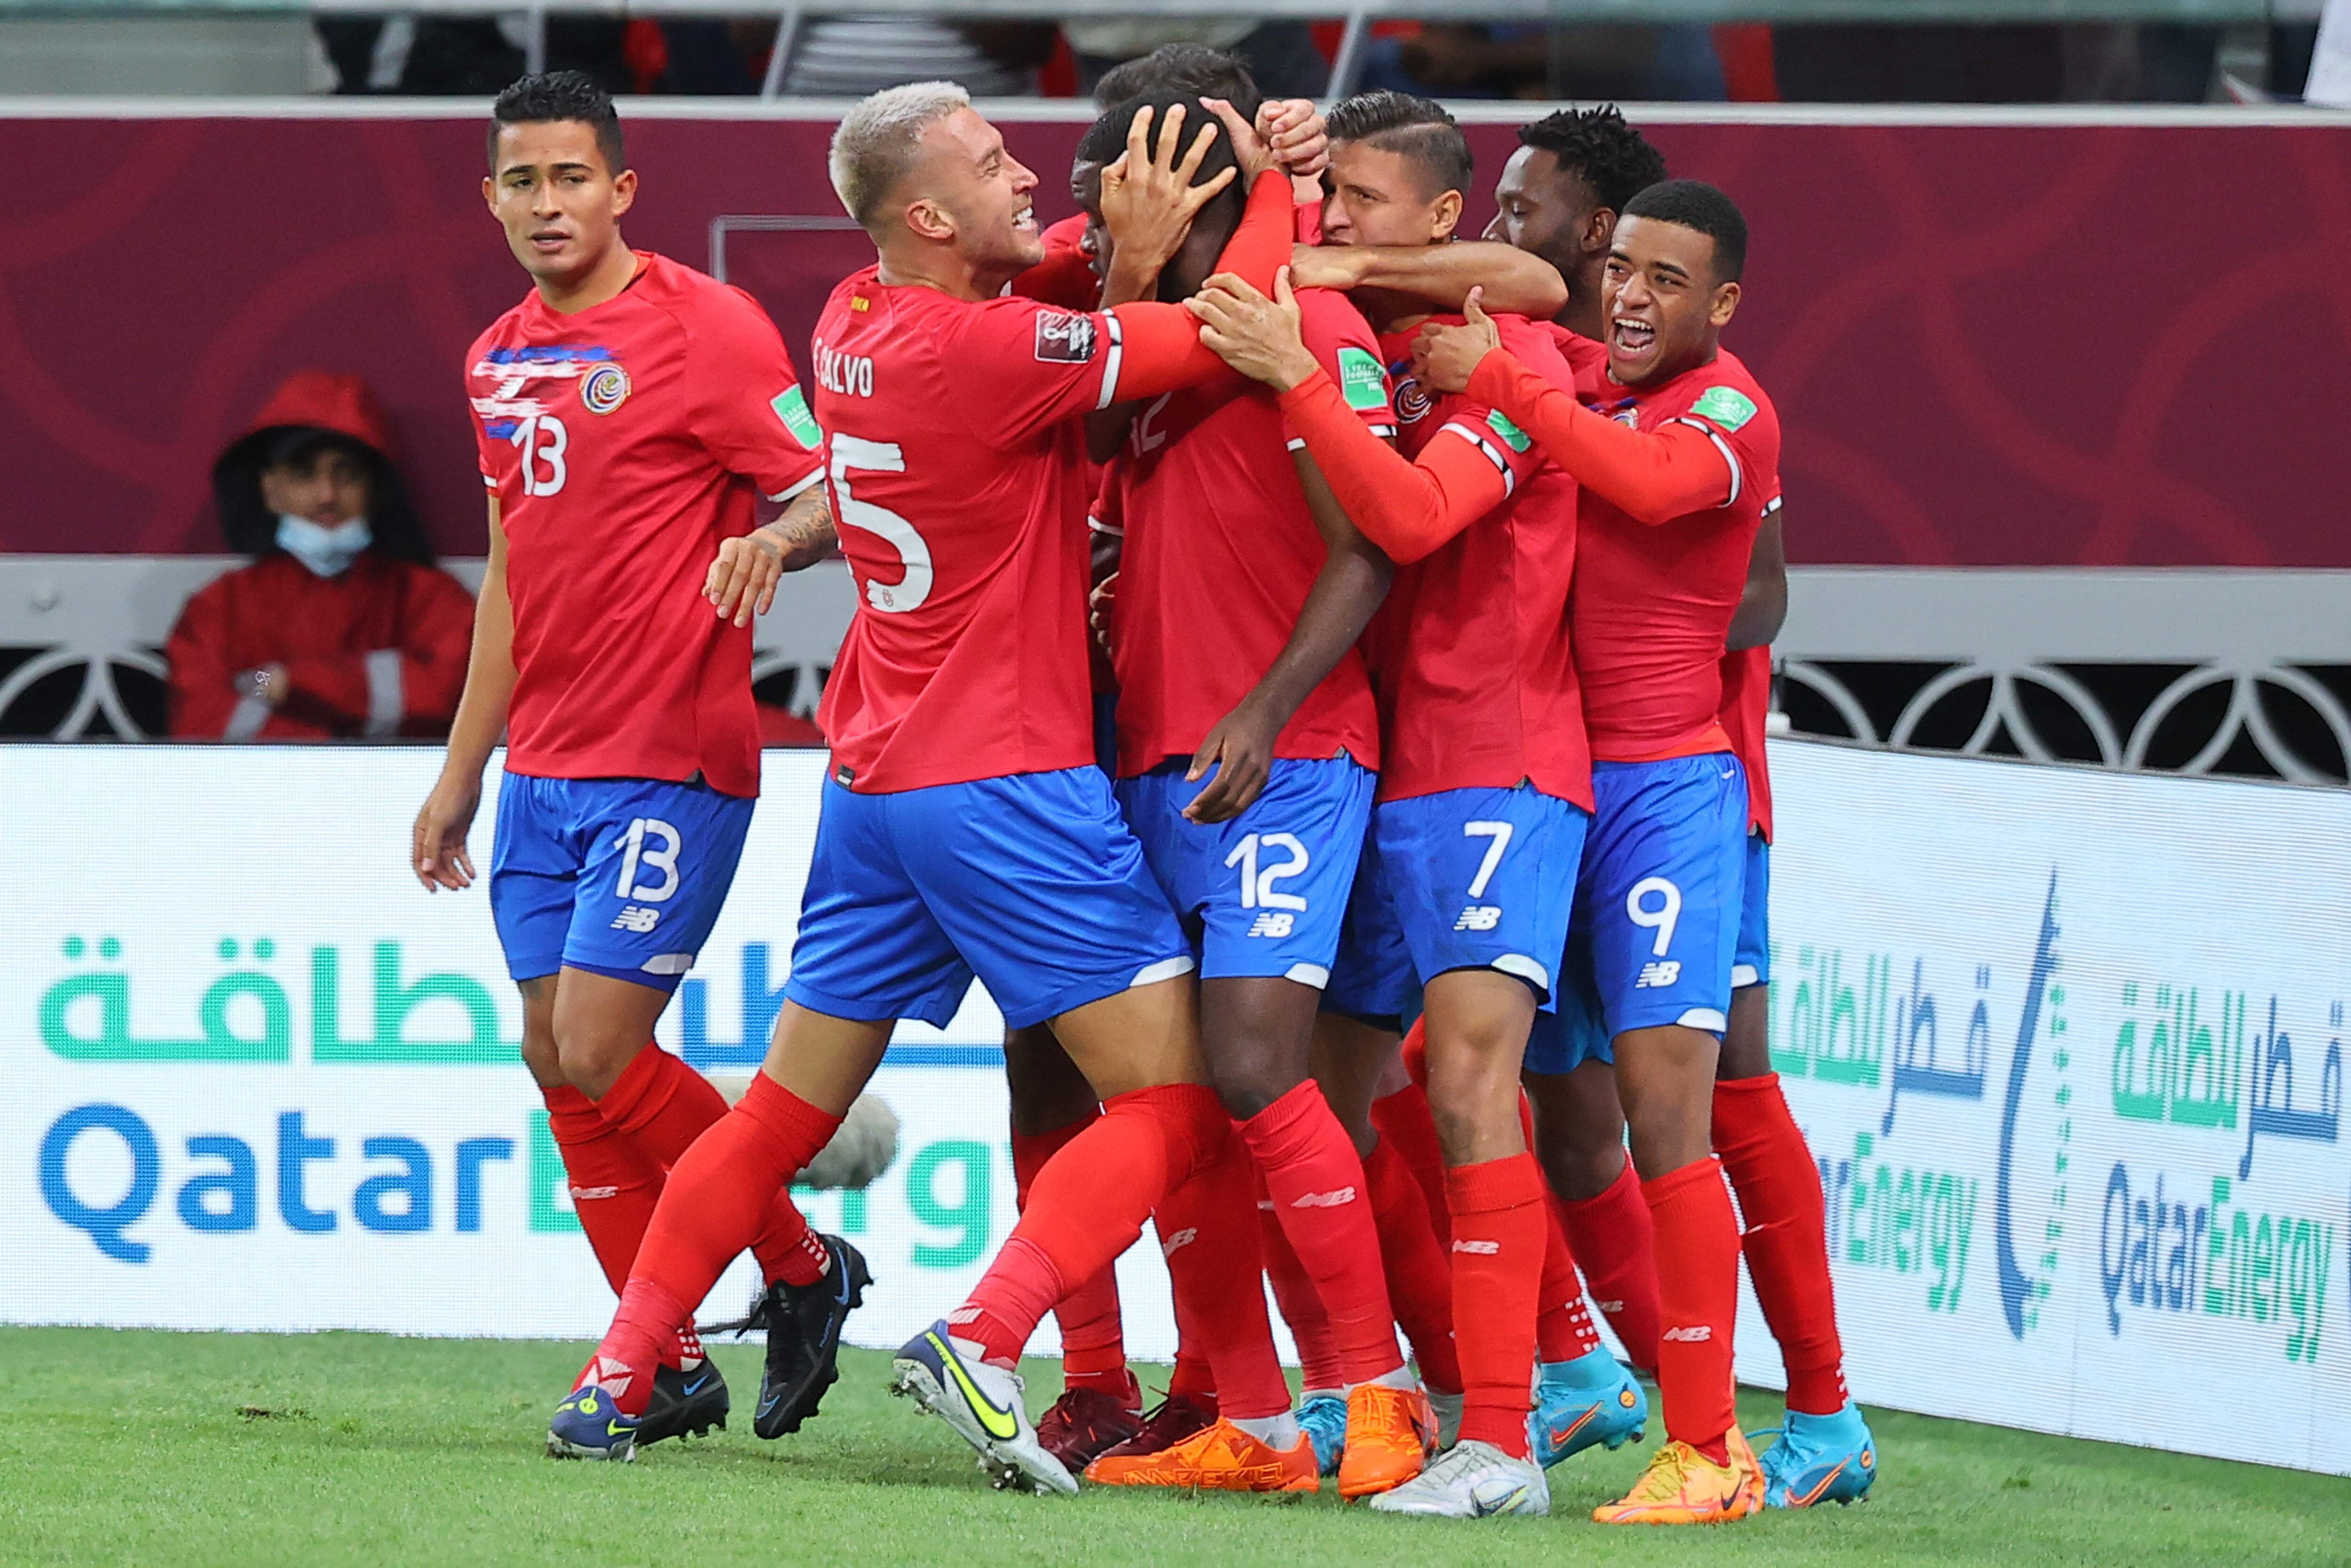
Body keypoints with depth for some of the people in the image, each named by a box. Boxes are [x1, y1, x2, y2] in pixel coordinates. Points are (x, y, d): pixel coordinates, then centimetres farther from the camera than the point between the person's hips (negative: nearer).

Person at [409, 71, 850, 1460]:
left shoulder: (706, 328, -8)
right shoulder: (499, 362, 15)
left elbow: (834, 495, -9)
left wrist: (770, 542, -32)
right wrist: (462, 773, 22)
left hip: (673, 761, -8)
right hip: (546, 770, 8)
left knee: (600, 1054, -13)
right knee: (557, 1062, 3)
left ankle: (805, 1268, 8)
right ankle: (668, 1370, 12)